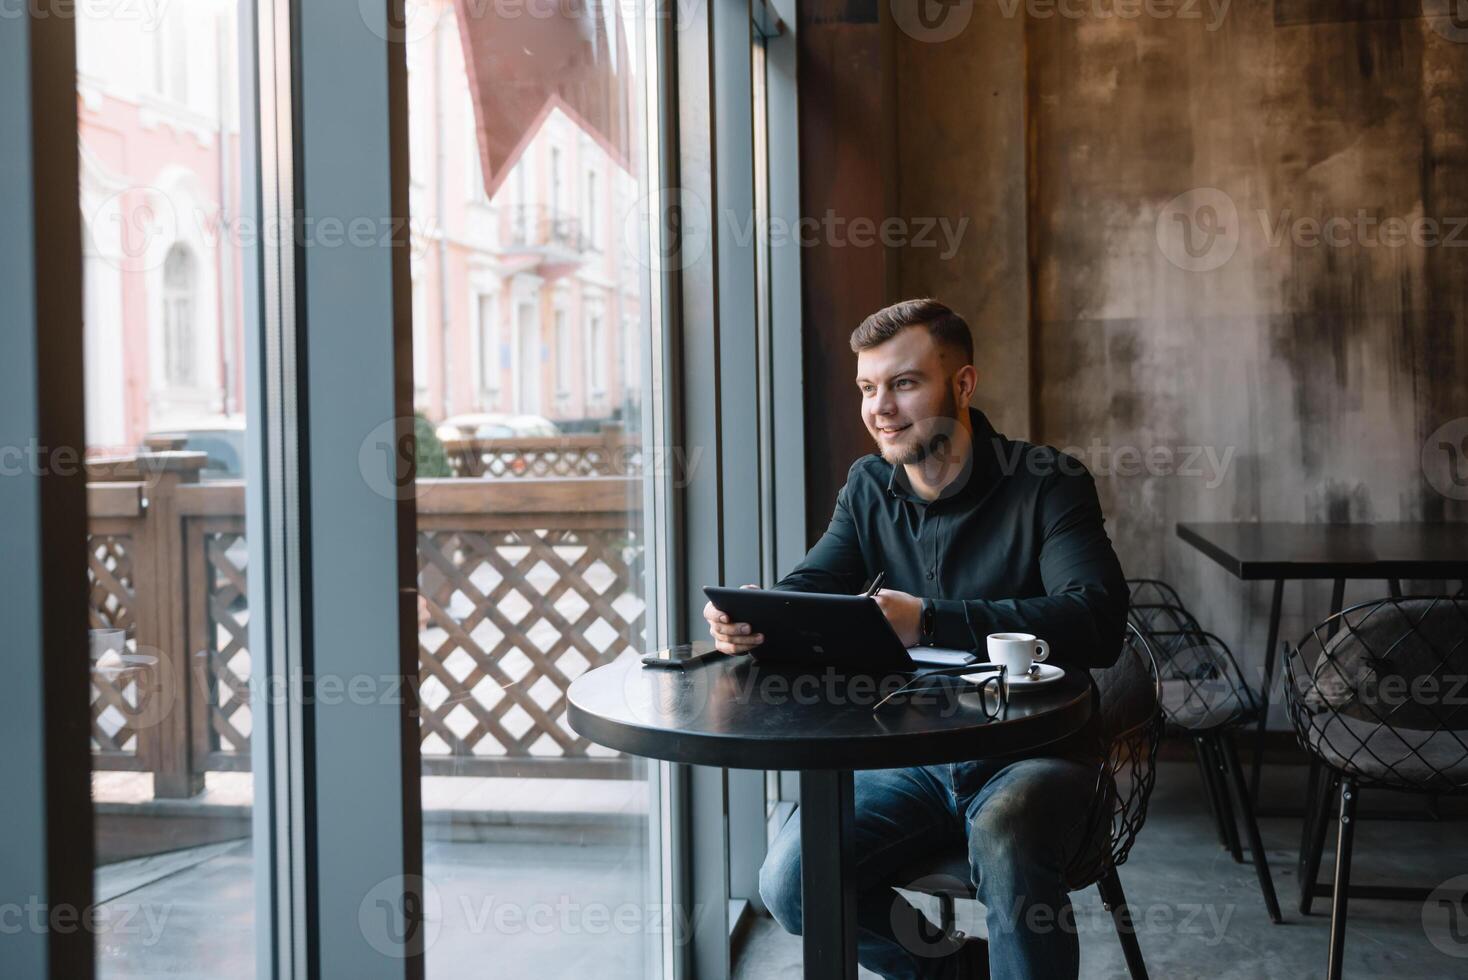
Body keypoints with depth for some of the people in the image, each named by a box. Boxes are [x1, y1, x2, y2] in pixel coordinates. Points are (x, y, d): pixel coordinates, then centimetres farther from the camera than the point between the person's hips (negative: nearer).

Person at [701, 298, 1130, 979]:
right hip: (909, 756, 5)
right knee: (790, 883, -14)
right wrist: (750, 617, -26)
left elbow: (1097, 621, -24)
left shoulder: (1046, 484, -9)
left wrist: (929, 622, -35)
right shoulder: (868, 488, 8)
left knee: (1005, 843, -37)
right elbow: (809, 588, 0)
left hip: (1032, 752, -5)